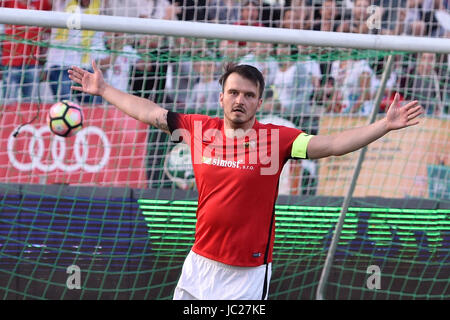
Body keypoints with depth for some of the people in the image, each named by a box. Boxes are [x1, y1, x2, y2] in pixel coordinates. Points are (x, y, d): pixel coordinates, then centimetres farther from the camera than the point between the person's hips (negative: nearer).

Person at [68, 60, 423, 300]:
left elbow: (331, 144, -14)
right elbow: (150, 112, 11)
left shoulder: (275, 138, -8)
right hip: (200, 262, 3)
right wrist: (103, 89, 16)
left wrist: (385, 125, -24)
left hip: (249, 274, -3)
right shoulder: (199, 129, 1)